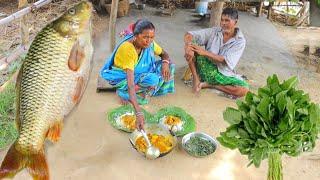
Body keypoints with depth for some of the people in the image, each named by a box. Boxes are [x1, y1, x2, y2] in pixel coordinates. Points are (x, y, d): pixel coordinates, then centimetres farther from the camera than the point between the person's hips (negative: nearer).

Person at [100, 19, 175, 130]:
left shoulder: (149, 43, -16)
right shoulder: (127, 49, -36)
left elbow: (164, 54, 3)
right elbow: (131, 83, -43)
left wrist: (165, 62, -24)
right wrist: (138, 113, -51)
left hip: (139, 72, 7)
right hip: (122, 77, -7)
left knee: (169, 66, -8)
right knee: (153, 80, -33)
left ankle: (144, 92, -5)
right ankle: (123, 93, -10)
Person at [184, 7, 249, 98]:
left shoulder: (240, 41, -8)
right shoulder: (214, 31, -1)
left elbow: (226, 61, -19)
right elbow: (189, 35, -9)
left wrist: (205, 52, -30)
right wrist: (188, 47, -34)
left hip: (223, 74, 0)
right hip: (206, 68, 0)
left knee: (244, 89, -27)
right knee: (190, 47, -21)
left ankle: (209, 84, -11)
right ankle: (196, 78, -13)